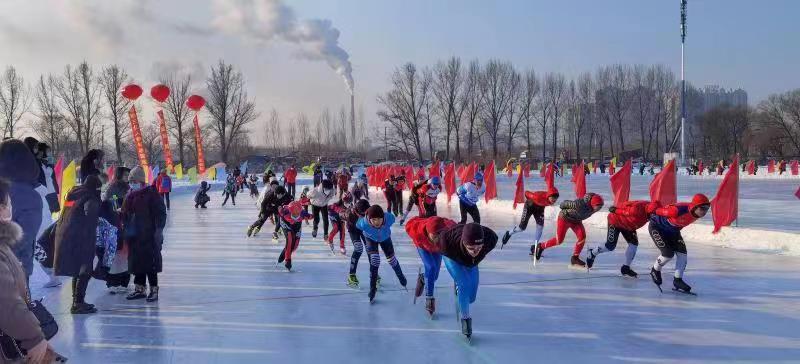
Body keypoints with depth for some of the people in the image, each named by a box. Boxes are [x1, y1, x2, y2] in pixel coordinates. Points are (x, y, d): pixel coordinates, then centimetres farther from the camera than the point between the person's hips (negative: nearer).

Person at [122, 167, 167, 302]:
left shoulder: (151, 194, -8)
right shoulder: (130, 196, 13)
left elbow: (161, 213, -11)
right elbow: (125, 213, 22)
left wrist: (159, 229, -15)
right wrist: (125, 228, 15)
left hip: (148, 236, -7)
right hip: (133, 235, 7)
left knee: (150, 263, -4)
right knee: (136, 262, 11)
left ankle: (154, 289, 5)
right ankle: (139, 288, 21)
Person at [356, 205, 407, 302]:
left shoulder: (389, 218, -41)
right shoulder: (363, 223, -43)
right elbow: (357, 225, -17)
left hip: (385, 238, 2)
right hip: (371, 239, -2)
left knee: (391, 259, 15)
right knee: (374, 261, -17)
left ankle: (400, 276, 47)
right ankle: (373, 288, 1)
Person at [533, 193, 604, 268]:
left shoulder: (594, 207, -19)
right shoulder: (580, 204, -40)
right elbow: (566, 203, -21)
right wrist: (562, 206, 0)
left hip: (576, 220, 6)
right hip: (565, 218, -6)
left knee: (582, 237, -12)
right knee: (559, 240, -3)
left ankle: (575, 258, 2)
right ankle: (540, 246, 19)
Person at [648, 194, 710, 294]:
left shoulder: (697, 213, -15)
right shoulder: (678, 210, -40)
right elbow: (657, 211, -23)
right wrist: (652, 217, -2)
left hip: (673, 230, 8)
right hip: (657, 227, -8)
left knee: (682, 253, -4)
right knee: (668, 254, -14)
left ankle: (678, 280, 9)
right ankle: (655, 271, 15)